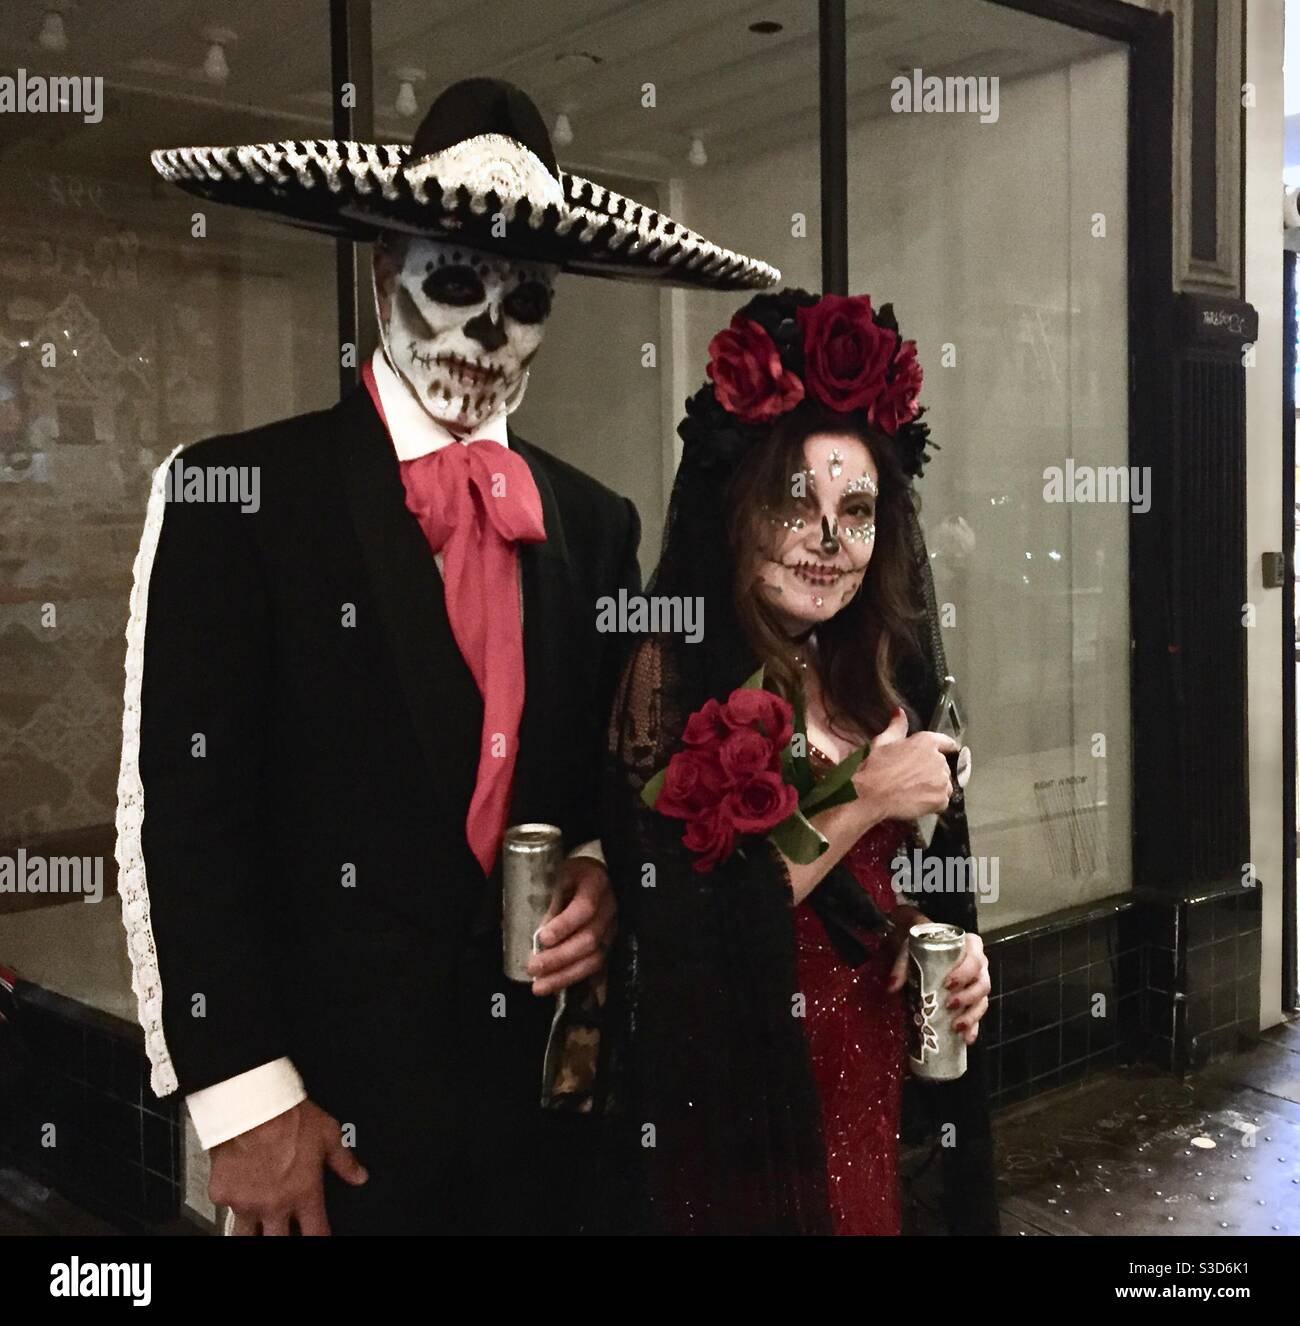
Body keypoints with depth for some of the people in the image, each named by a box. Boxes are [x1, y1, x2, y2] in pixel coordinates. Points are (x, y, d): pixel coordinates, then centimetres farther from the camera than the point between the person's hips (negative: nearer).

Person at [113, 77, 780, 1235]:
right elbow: (179, 814, -10)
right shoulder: (232, 491, -7)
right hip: (335, 1104, -4)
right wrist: (247, 1098, -13)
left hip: (549, 1087, 4)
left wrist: (605, 867, -7)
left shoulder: (596, 523, 5)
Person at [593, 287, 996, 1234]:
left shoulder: (865, 683, 3)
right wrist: (867, 797, -21)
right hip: (734, 1102, -6)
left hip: (867, 1080, 6)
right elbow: (685, 924, -25)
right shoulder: (675, 674, -18)